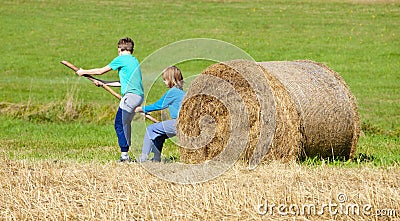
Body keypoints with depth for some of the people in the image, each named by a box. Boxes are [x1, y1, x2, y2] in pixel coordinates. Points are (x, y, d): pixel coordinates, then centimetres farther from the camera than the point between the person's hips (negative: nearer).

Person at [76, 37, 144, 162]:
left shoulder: (121, 59, -1)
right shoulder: (134, 61, 23)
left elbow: (101, 71, 8)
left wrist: (83, 72, 22)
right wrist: (103, 83, 35)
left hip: (130, 95, -9)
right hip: (139, 95, 9)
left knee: (119, 124, -9)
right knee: (125, 124, 15)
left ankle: (124, 155, -16)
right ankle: (125, 153, 14)